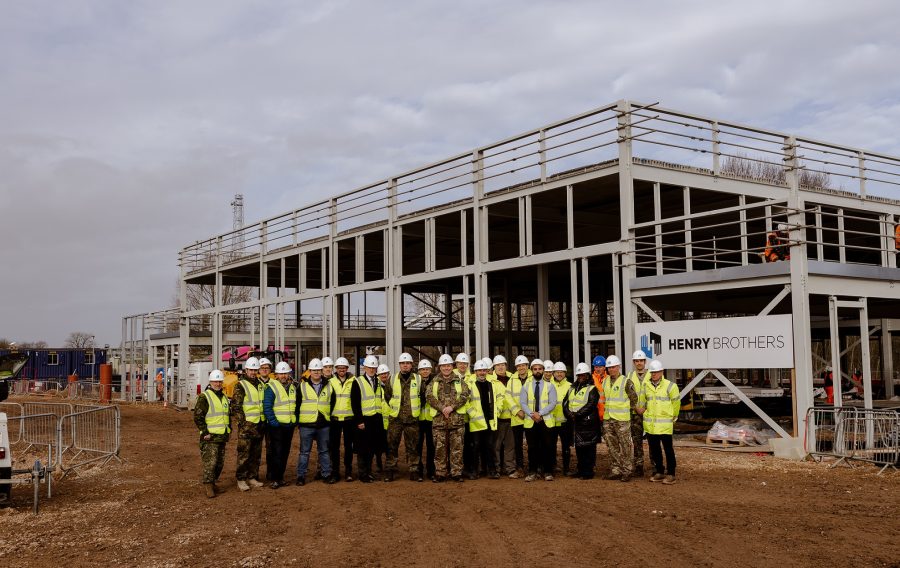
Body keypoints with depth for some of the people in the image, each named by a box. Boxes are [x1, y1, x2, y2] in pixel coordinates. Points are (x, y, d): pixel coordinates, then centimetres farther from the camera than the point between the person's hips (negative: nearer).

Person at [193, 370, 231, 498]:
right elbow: (197, 416, -12)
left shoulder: (224, 397, 16)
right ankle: (208, 487, -6)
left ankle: (212, 483, 24)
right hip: (210, 437, -7)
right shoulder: (204, 397, -8)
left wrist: (229, 428, 16)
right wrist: (205, 432, -16)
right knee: (210, 462, -11)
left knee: (220, 463, 11)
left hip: (222, 436, 8)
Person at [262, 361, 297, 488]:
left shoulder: (293, 387, 12)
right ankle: (274, 479, -5)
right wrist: (273, 421, -17)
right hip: (277, 426, -6)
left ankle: (280, 476, 19)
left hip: (289, 425, 6)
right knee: (277, 452, -9)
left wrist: (295, 419, 12)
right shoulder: (272, 387, -9)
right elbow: (267, 407, -13)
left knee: (285, 452, 10)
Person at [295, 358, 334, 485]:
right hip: (306, 425, -2)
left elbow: (332, 404, 13)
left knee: (324, 451, 9)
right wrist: (297, 421, 2)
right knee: (304, 451, 3)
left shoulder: (328, 386, 8)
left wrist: (331, 419, 7)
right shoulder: (302, 386, 4)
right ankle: (301, 475, 9)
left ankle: (327, 474, 15)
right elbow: (297, 405, 6)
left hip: (324, 425, 2)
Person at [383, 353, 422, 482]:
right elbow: (387, 396, 14)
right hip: (395, 418, 0)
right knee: (392, 446, 2)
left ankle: (414, 471, 11)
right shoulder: (392, 379, 2)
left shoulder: (418, 380, 3)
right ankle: (390, 471, 9)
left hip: (412, 418, 0)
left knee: (413, 447, 4)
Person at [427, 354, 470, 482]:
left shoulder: (459, 381, 9)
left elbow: (464, 396, -2)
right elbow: (430, 397, -1)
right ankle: (440, 473, 9)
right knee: (440, 448, 2)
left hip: (457, 419, -1)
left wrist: (452, 407, -14)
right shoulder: (434, 382, 11)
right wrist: (442, 408, -14)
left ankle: (456, 473, 7)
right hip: (439, 419, 1)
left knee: (457, 447, 1)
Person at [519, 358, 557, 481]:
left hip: (546, 421, -1)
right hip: (530, 421, 1)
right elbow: (522, 403, 1)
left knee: (547, 448, 0)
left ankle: (548, 472, 9)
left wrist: (540, 413, -15)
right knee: (532, 448, 4)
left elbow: (553, 403, -4)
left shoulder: (549, 386, 4)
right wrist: (532, 414, -14)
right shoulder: (526, 386, 8)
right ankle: (532, 472, 11)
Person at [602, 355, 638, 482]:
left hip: (622, 419, -6)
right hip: (607, 419, 6)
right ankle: (615, 470, 17)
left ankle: (627, 471, 4)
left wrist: (625, 409, 8)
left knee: (625, 446, -2)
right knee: (612, 447, 10)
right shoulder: (605, 381, 10)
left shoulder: (626, 382, -7)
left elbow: (634, 399, 0)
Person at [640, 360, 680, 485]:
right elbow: (642, 401, 20)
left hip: (665, 424, -4)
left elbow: (676, 403, 4)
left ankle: (670, 474, 4)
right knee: (654, 449, 11)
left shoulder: (670, 386, -7)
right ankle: (658, 472, 22)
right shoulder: (646, 385, 6)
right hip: (650, 424, 5)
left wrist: (673, 417, 12)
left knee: (668, 449, -2)